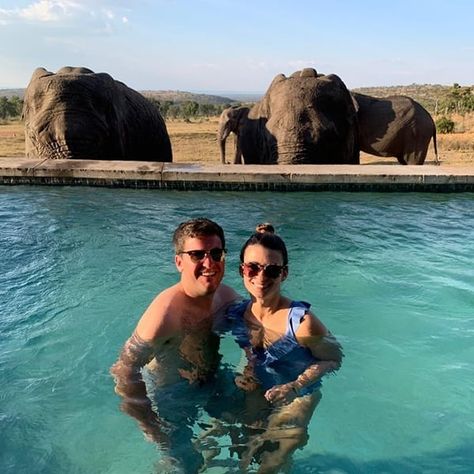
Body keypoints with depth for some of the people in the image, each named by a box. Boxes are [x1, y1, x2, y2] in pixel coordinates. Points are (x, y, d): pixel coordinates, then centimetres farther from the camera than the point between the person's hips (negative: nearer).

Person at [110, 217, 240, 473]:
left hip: (210, 382, 7)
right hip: (168, 395, -7)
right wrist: (150, 425, -24)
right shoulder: (166, 313, -36)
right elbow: (125, 370, -30)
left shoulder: (228, 296, -14)